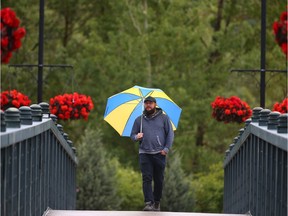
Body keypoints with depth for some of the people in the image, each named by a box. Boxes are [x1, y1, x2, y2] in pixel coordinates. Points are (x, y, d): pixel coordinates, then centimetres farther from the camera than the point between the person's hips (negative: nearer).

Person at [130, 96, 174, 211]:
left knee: (159, 179, 4)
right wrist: (137, 137, -9)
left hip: (159, 154, -1)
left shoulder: (164, 118, 6)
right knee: (146, 179, -10)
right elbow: (132, 135, 15)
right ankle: (148, 203, -16)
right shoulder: (139, 120, 12)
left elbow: (170, 134, 4)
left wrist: (166, 148, -6)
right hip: (144, 153, 1)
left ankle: (157, 203, 16)